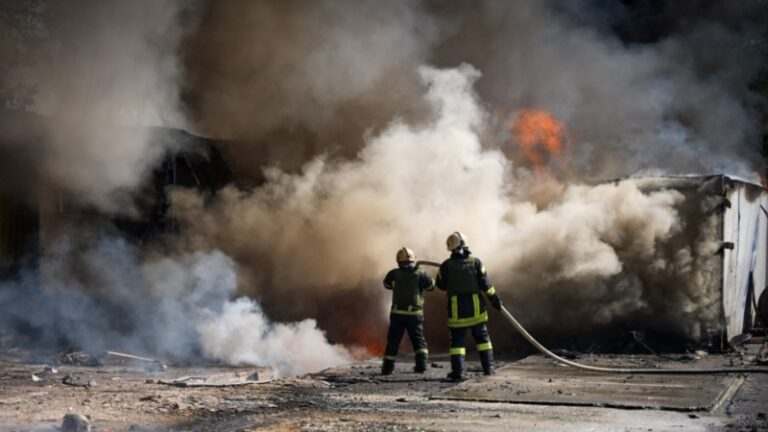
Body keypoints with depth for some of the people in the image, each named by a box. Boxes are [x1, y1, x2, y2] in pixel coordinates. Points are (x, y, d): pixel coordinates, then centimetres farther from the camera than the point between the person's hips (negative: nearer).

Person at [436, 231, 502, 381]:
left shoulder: (446, 265, -6)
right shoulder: (475, 262, -5)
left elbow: (441, 285, 6)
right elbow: (485, 284, -4)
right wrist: (494, 298, 6)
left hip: (456, 309, -1)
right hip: (476, 307, 1)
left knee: (457, 339, 3)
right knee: (482, 337, 14)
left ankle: (458, 371, -5)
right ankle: (488, 367, 14)